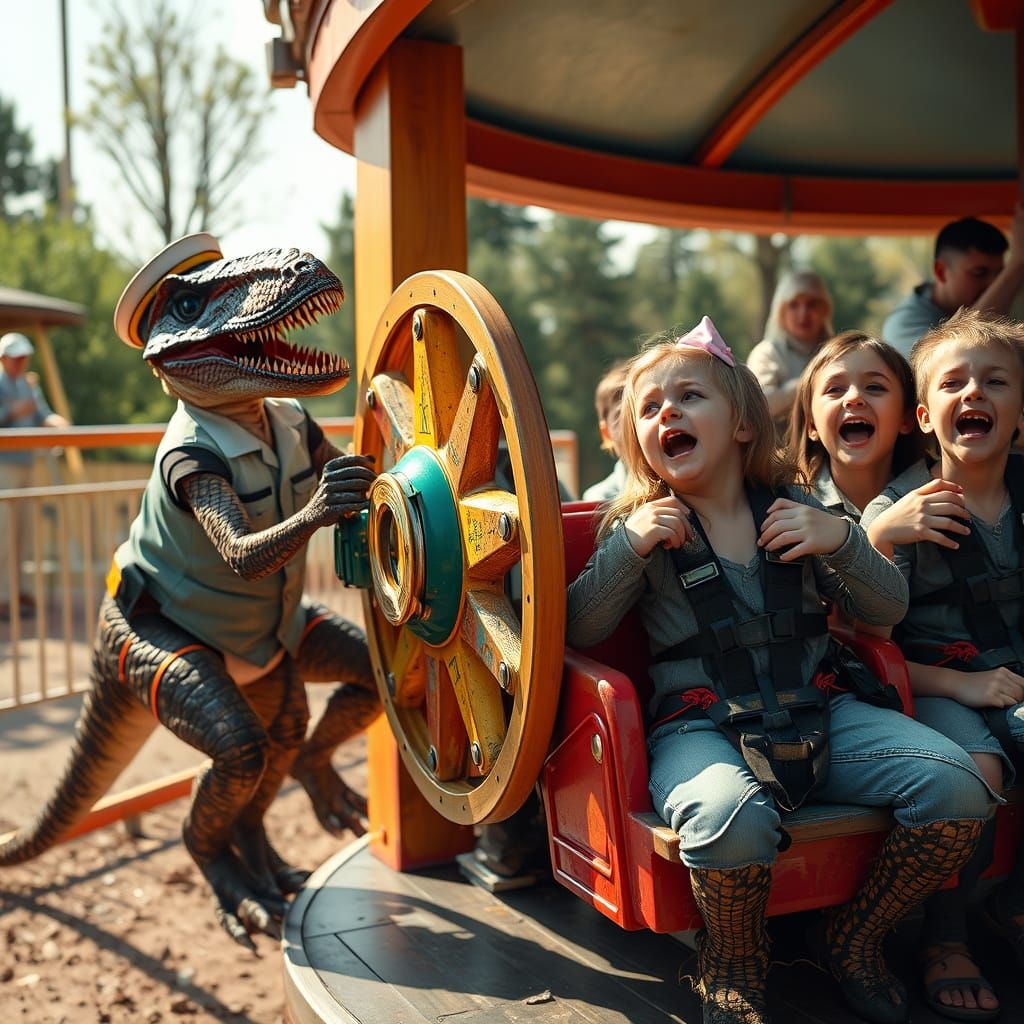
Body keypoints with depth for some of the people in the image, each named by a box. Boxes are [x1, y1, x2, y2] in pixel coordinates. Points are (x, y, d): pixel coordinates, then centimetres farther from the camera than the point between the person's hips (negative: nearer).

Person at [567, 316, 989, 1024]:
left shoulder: (794, 511, 10)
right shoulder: (642, 527, 5)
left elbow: (888, 608, 12)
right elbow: (579, 631, -1)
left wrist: (840, 541, -7)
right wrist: (630, 547, -13)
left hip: (817, 713, 4)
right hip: (700, 723, -3)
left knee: (957, 790, -17)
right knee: (729, 818, -38)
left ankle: (855, 939, 10)